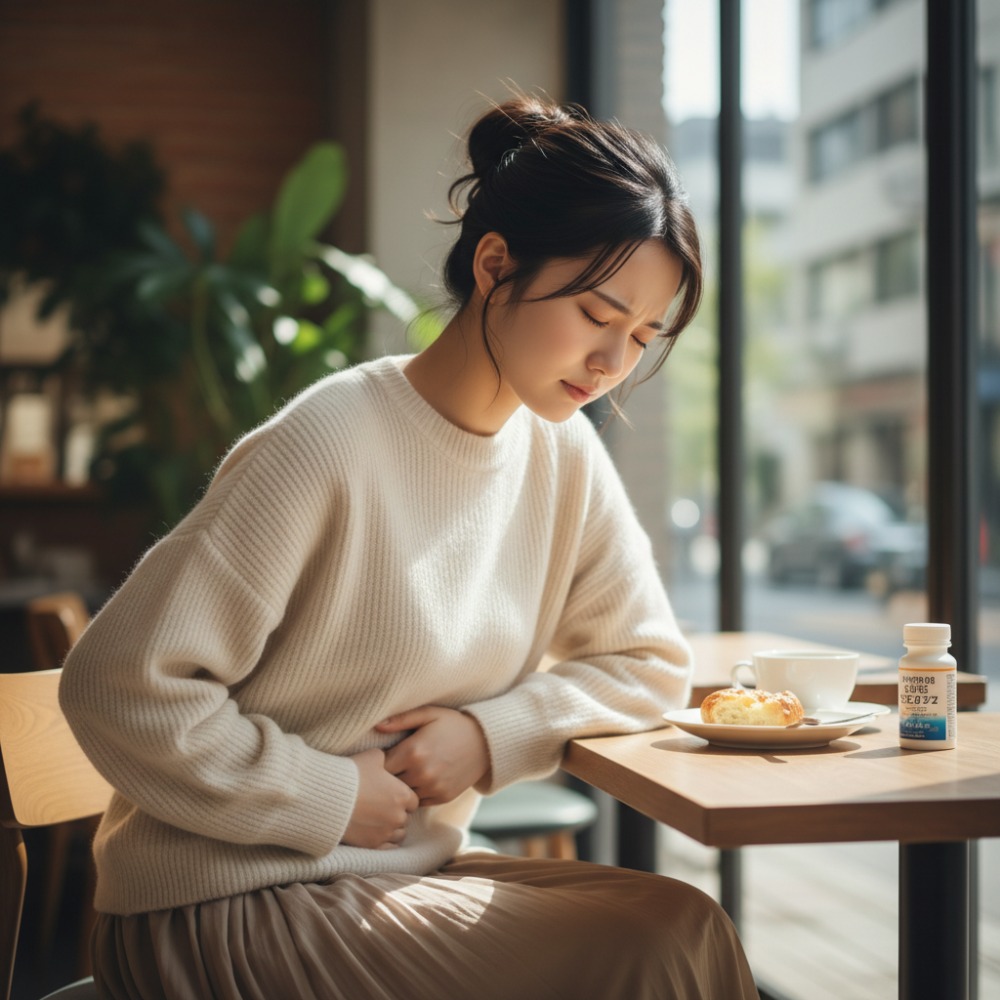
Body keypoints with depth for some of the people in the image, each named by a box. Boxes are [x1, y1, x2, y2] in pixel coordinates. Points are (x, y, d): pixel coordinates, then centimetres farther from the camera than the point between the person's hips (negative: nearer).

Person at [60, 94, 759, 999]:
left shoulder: (560, 454, 2)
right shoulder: (330, 449, -21)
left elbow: (651, 663, 9)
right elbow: (118, 685, -20)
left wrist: (493, 733, -8)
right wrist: (330, 797, -15)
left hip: (404, 873, 7)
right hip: (220, 912, -7)